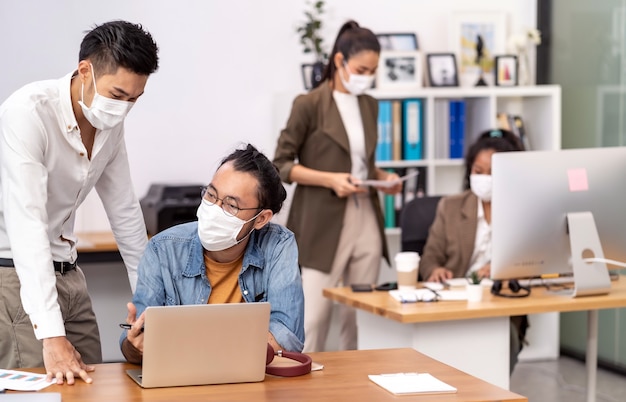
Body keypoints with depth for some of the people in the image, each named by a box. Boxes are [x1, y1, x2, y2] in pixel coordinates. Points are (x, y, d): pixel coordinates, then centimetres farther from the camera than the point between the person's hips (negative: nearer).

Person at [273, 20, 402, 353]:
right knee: (314, 316, -8)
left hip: (366, 221, 6)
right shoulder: (309, 105, -7)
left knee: (360, 315, 7)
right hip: (324, 224, -6)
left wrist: (382, 177, 2)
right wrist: (330, 179, -18)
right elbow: (281, 165, -6)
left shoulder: (370, 106, 12)